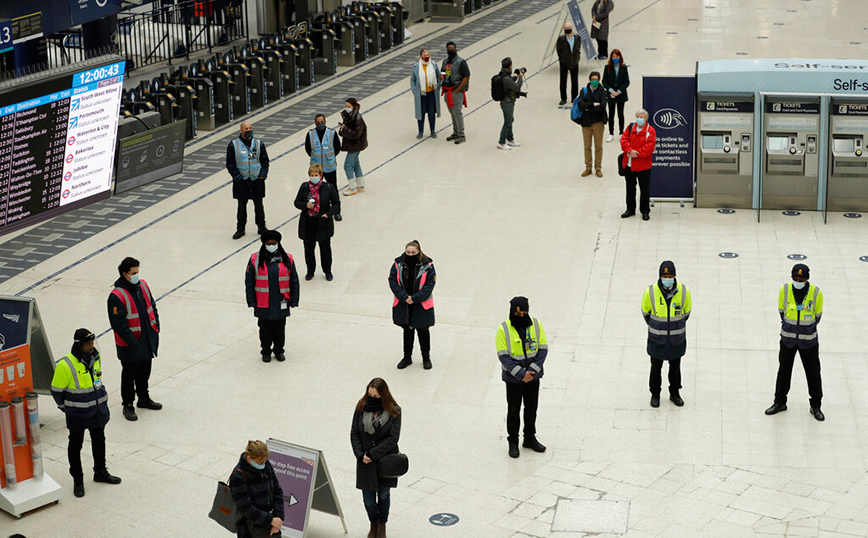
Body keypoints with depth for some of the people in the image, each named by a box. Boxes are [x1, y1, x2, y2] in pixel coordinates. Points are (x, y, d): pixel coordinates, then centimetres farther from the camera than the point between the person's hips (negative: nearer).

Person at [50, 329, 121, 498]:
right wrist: (65, 407, 1)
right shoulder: (66, 365, -24)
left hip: (98, 410, 6)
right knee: (76, 445, 8)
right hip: (77, 414, -6)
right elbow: (56, 390, -12)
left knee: (99, 440, 20)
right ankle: (77, 480, 22)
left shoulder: (95, 357, -2)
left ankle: (100, 472, 39)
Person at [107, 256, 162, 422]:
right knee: (129, 374, 8)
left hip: (148, 340, 7)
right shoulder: (117, 296, -22)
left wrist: (156, 328, 7)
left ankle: (143, 399, 39)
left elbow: (152, 307, 12)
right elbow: (118, 323, -21)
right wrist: (132, 342, -20)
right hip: (130, 346, -7)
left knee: (145, 371, 21)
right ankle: (128, 405, 22)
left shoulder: (143, 285, 1)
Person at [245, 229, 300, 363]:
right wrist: (251, 302, -3)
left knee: (280, 328, 12)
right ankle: (266, 351, 28)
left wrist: (294, 301, 3)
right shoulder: (255, 259, -5)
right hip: (263, 304, -1)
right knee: (265, 329, 10)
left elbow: (294, 281, 5)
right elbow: (249, 282, 0)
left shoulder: (287, 259, -1)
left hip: (281, 303, 1)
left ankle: (279, 350, 31)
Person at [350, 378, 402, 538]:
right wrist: (361, 455, -14)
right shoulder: (361, 407, -5)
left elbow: (393, 438, -15)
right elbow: (354, 434, -2)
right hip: (365, 461, 1)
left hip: (386, 459, -1)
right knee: (368, 498, 5)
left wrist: (372, 454, -18)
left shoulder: (394, 411, -11)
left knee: (383, 494, 14)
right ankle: (373, 524, 34)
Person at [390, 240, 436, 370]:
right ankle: (407, 357, 30)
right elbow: (393, 281, -6)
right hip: (403, 305, 2)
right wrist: (404, 297, -17)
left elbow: (429, 285, -13)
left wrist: (414, 298, -19)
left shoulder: (427, 266, -13)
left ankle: (426, 357, 28)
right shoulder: (398, 264, -7)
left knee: (423, 331, 11)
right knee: (407, 330, 15)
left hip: (422, 305, -2)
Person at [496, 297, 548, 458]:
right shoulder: (504, 329, -14)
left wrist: (533, 370, -14)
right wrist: (520, 373, -20)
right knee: (513, 410, 7)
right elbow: (503, 356, -15)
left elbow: (543, 349, -3)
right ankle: (513, 442, 23)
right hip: (513, 378, -3)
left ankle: (530, 439, 33)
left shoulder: (536, 325, -5)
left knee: (531, 408, 15)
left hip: (533, 376, 3)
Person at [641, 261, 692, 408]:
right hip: (657, 338, -1)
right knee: (656, 367, 12)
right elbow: (645, 310, 3)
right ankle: (655, 395, 30)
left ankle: (674, 393, 36)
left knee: (675, 366, 17)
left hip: (677, 338, 1)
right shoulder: (650, 291, -17)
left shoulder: (683, 291, -14)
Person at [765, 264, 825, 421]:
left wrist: (808, 329, 4)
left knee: (813, 372, 6)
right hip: (788, 337, 2)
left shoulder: (816, 293, -13)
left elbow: (818, 315, 1)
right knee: (784, 369, 12)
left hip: (808, 340, -1)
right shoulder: (785, 290, -9)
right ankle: (780, 402, 27)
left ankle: (815, 406, 20)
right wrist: (788, 326, 7)